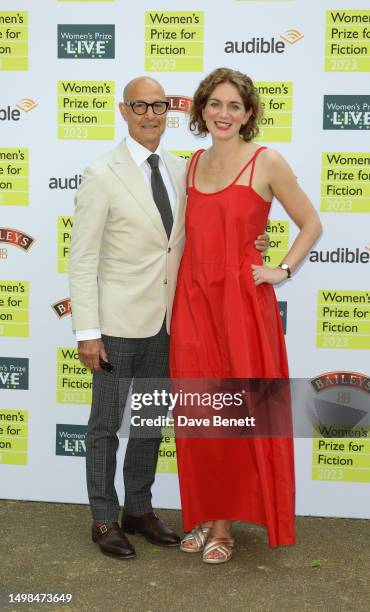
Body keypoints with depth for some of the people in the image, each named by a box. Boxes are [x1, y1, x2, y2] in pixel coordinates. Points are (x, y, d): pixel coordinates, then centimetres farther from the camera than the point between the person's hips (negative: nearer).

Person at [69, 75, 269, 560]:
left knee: (152, 420, 16)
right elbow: (82, 260, -10)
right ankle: (104, 519, 24)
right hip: (120, 323, -5)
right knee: (106, 424, 7)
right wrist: (87, 332, -15)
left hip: (165, 322, 6)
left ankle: (139, 510, 32)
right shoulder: (102, 175, -9)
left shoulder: (181, 170, 7)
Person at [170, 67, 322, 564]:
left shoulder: (267, 162, -3)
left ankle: (225, 523, 15)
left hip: (241, 299, -5)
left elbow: (311, 223, 3)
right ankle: (203, 514, 23)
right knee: (196, 412, 8)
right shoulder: (194, 162, 12)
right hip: (193, 296, 5)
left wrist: (283, 270, -6)